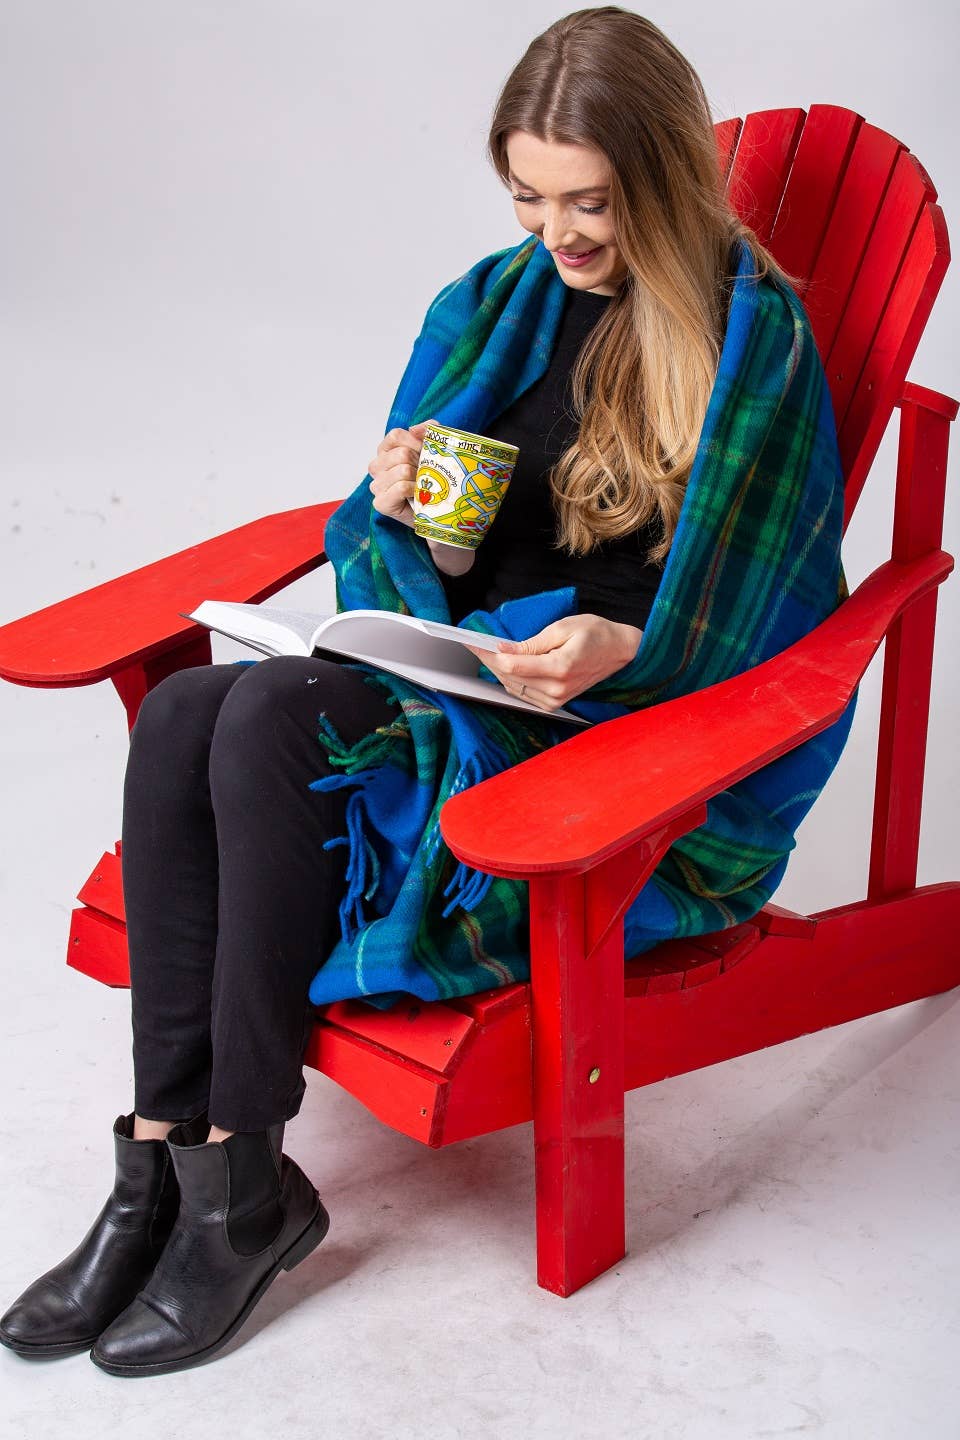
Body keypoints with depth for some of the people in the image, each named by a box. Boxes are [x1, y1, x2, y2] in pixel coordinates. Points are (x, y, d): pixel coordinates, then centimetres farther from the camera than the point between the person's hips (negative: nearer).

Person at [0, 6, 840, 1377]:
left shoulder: (747, 336, -6)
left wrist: (620, 645, -27)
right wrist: (429, 522, -6)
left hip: (624, 707, -6)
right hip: (472, 666, 7)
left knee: (274, 717, -29)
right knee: (181, 714, -21)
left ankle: (244, 1184, -19)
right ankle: (165, 1154, -19)